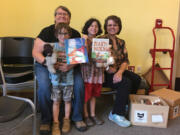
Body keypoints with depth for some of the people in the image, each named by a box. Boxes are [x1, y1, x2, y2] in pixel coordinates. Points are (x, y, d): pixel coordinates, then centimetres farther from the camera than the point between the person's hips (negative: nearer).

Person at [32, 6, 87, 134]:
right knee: (44, 86, -28)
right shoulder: (47, 31, -3)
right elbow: (36, 52, -8)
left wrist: (71, 64, -27)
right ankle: (46, 120, -4)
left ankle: (78, 118, 1)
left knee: (79, 85, -23)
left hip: (70, 66, 2)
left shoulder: (75, 34, 3)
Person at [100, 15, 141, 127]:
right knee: (126, 82, -25)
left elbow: (126, 60, 1)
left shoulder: (121, 42, 10)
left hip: (118, 71, 7)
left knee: (136, 79, -11)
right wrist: (109, 69, -24)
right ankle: (116, 114, -13)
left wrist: (119, 72, -17)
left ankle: (127, 104, 10)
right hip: (104, 73, -7)